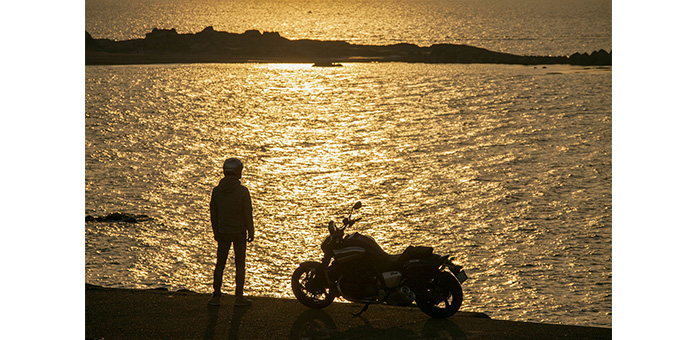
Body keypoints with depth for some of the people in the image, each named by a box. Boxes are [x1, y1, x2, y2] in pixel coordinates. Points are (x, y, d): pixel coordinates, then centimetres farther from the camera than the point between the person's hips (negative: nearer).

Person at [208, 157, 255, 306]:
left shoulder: (217, 190, -3)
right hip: (239, 232, -3)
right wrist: (250, 232, 0)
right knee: (239, 264, 6)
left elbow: (213, 213, 4)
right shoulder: (242, 191, -13)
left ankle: (216, 296, 12)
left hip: (223, 232, 3)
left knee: (220, 264, 11)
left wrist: (216, 232, 16)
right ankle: (239, 297, 8)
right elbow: (248, 214, -10)